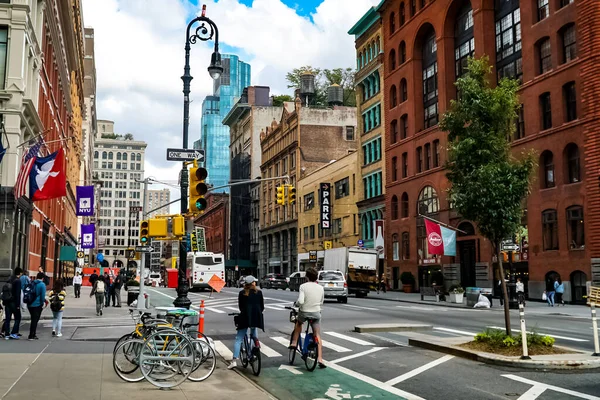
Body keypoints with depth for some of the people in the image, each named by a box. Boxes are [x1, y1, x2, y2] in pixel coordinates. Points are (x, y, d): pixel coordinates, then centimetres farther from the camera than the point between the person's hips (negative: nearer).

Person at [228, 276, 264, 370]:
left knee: (238, 339, 0)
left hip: (245, 317, -1)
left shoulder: (242, 293, 6)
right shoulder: (259, 292, 7)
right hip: (256, 317, 1)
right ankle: (256, 339, 8)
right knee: (253, 329, 36)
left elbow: (240, 306, 11)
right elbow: (262, 306, 8)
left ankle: (234, 360, -9)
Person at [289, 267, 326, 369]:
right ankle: (320, 359, 1)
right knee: (317, 336, 7)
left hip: (304, 312, -2)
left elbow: (300, 301, -22)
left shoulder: (303, 286, -11)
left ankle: (294, 342, 29)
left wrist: (296, 303, 0)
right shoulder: (320, 288, 2)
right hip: (316, 313, 2)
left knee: (298, 323, 34)